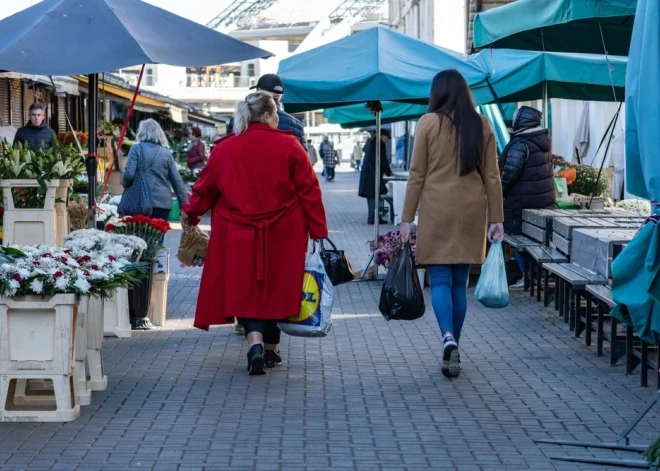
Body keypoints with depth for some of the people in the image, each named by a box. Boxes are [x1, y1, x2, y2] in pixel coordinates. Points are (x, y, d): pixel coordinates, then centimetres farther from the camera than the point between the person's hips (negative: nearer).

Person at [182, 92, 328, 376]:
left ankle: (256, 343, -18)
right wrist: (318, 230, 2)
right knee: (275, 288, 13)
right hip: (282, 236, 0)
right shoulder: (289, 147, -4)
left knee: (247, 290, 4)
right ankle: (270, 350, 23)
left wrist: (191, 214, 26)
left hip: (238, 236, 0)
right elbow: (309, 191, -4)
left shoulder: (225, 149, 1)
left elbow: (205, 187, 9)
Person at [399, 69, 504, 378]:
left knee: (440, 279, -1)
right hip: (471, 212, 3)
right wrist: (496, 218, 10)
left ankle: (448, 337, -22)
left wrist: (407, 218, 2)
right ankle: (453, 347, 15)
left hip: (437, 211, -3)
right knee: (460, 282, 10)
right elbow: (492, 176, 6)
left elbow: (417, 174, -3)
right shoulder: (482, 125, 6)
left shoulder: (429, 122, -3)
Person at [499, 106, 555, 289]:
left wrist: (499, 190, -8)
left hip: (523, 201, -8)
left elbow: (510, 171, -24)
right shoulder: (543, 139, 10)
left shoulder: (520, 143, -18)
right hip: (545, 198, 8)